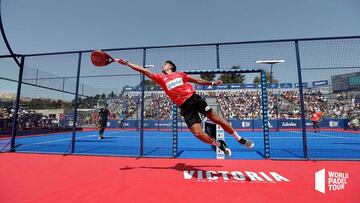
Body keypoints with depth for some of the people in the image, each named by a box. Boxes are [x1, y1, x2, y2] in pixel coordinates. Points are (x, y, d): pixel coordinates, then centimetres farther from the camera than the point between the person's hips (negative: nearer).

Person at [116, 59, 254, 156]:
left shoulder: (180, 74, 17)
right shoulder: (160, 78, 15)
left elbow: (197, 80, 25)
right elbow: (145, 71, 11)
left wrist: (212, 83, 28)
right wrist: (127, 63, 9)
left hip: (194, 98, 1)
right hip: (185, 107, 0)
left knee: (216, 118, -3)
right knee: (197, 133, -15)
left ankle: (240, 139, 16)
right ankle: (220, 145, 11)